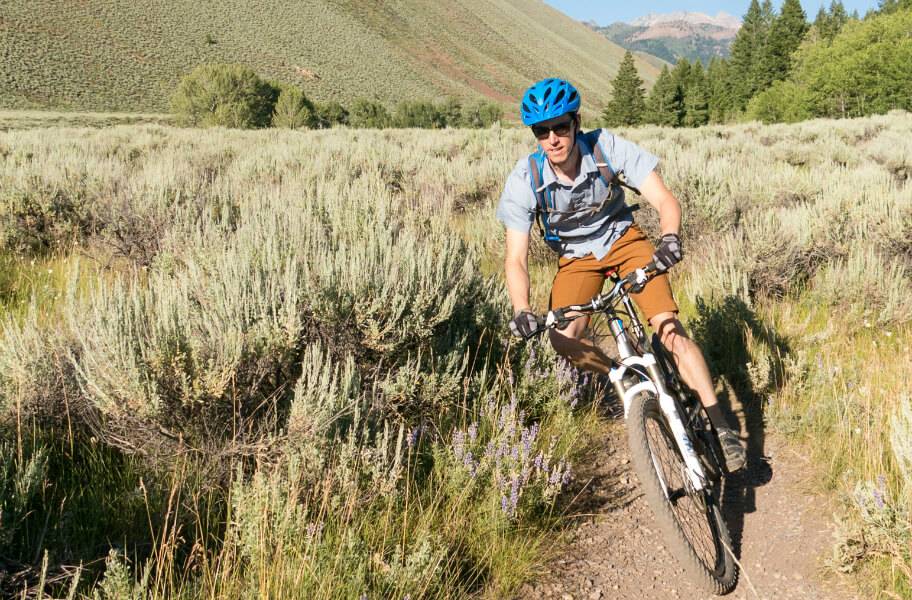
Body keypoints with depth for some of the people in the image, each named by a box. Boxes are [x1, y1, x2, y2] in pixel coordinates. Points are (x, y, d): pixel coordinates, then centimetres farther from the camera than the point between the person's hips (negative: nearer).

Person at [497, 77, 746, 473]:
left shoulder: (608, 148, -26)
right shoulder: (524, 180, -24)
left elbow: (665, 201, -27)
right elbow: (516, 257, -24)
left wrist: (671, 237, -50)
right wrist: (521, 311, -41)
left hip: (624, 240, -1)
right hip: (576, 258, 1)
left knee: (670, 329, -18)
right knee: (564, 340, -20)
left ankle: (720, 426, -8)